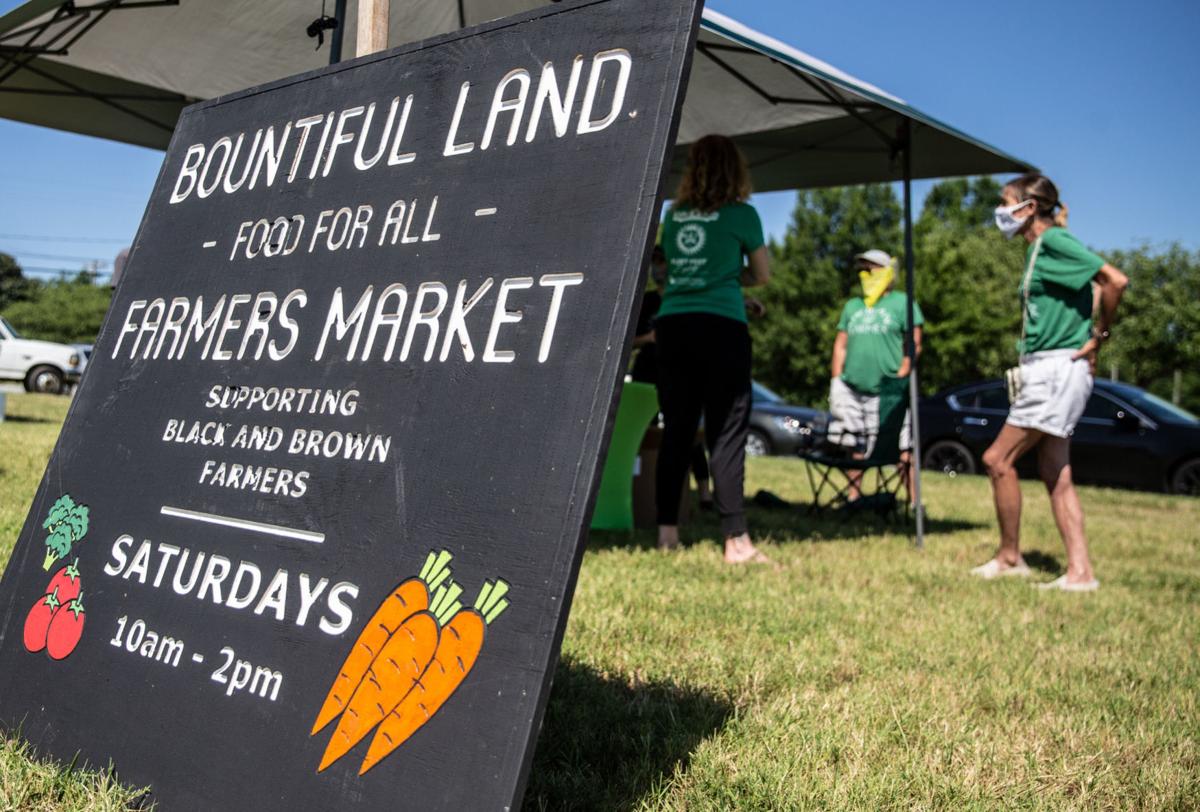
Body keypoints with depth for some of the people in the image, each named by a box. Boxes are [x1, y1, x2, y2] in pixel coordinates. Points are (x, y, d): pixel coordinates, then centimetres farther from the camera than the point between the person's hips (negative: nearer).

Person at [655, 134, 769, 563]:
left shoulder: (674, 215, 13)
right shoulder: (742, 214, 1)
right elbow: (762, 275, 10)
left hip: (671, 323, 5)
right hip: (721, 325, -4)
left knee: (675, 430, 9)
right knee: (726, 433, -4)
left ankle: (667, 529, 11)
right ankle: (736, 540, -4)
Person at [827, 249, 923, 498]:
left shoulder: (902, 303, 3)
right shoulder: (852, 306, 19)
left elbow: (914, 344, -4)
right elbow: (840, 345, 19)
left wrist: (900, 378, -13)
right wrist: (836, 380, 8)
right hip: (852, 389, 5)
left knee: (902, 450, -7)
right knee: (856, 448, 9)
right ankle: (853, 497, 17)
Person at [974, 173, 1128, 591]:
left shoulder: (1054, 241, -11)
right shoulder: (1039, 250, 17)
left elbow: (1115, 280, -21)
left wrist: (1097, 337, -13)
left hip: (1057, 369, -10)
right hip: (1046, 372, 10)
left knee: (998, 459, -6)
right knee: (1057, 476, 8)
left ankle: (1009, 557, 6)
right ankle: (1080, 571, 9)